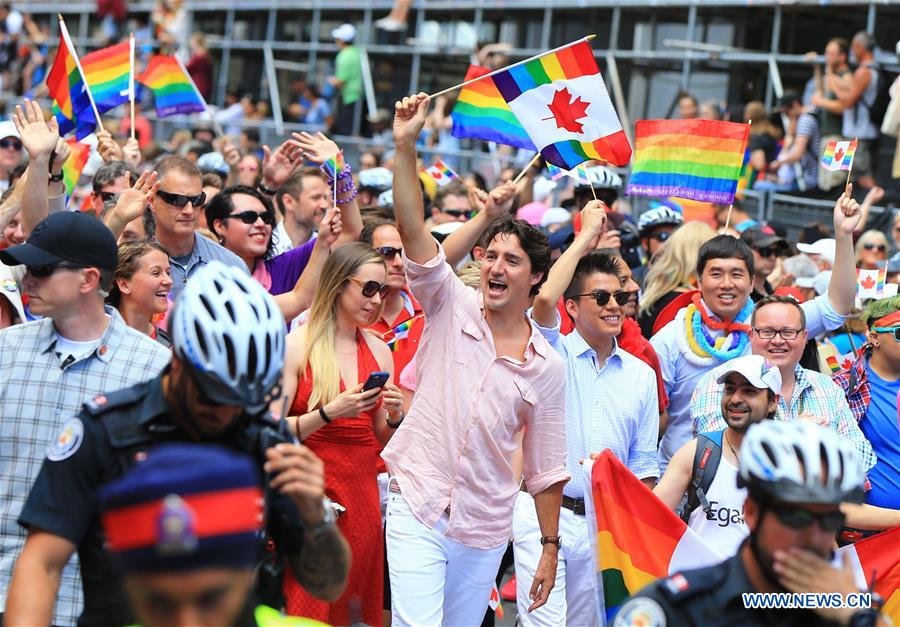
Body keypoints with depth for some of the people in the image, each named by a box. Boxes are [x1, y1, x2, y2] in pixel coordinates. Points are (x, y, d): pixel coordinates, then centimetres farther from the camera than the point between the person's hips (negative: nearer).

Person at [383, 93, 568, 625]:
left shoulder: (548, 367, 3)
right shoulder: (453, 307, 0)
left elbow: (547, 469, 8)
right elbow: (413, 228, -12)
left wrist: (550, 547, 6)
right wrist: (405, 145, -22)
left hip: (484, 531, 2)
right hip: (417, 510, -2)